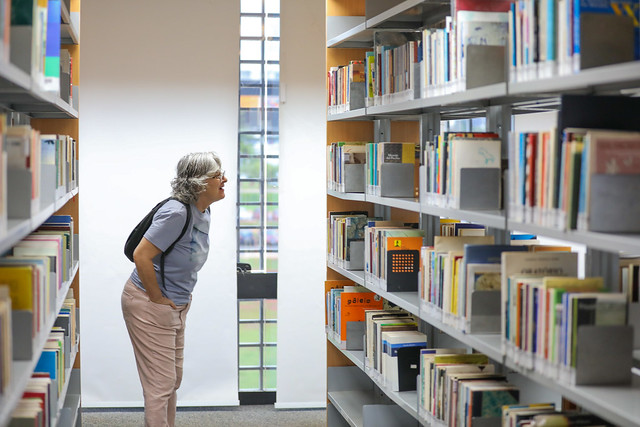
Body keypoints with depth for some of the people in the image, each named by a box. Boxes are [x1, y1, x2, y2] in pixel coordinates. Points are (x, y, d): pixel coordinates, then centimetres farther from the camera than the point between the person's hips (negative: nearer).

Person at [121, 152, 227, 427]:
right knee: (161, 383, -4)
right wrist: (158, 299, -19)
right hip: (148, 304, -10)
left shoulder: (204, 213, 4)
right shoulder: (177, 213, -25)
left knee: (174, 379, 18)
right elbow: (141, 256, -28)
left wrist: (182, 296, 13)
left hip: (176, 307, 10)